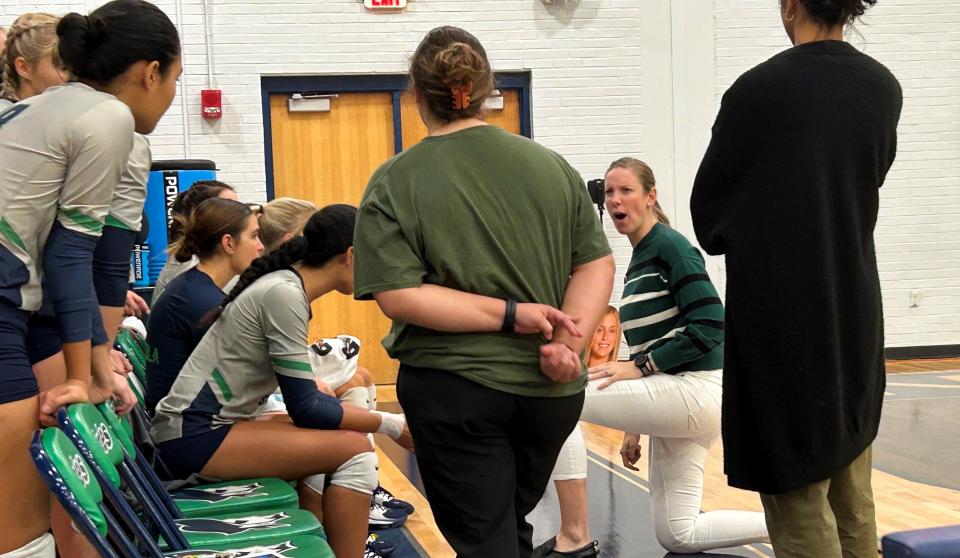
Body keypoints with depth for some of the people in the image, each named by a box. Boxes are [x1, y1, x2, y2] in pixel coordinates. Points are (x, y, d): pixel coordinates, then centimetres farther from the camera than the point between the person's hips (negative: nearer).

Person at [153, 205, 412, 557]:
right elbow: (305, 409, -16)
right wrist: (390, 425, -9)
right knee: (354, 450, -14)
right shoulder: (284, 294, -17)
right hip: (195, 434, -10)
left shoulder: (286, 286, 10)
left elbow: (300, 392, 14)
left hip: (204, 427, 10)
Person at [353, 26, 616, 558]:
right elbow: (597, 264, -1)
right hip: (551, 388, 5)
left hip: (455, 390, -5)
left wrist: (511, 314, -15)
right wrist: (569, 343, -11)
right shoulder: (551, 166, 4)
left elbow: (397, 296, -16)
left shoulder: (394, 184, -7)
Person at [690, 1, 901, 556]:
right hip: (855, 306, 6)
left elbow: (709, 208, -4)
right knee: (853, 498, 16)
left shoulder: (758, 89, -14)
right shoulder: (883, 89, 2)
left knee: (798, 496, 2)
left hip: (777, 311, -6)